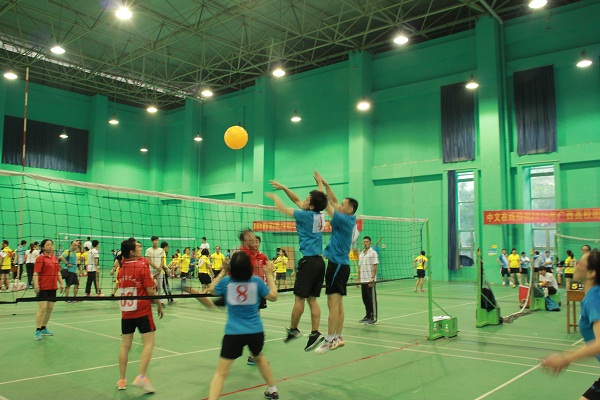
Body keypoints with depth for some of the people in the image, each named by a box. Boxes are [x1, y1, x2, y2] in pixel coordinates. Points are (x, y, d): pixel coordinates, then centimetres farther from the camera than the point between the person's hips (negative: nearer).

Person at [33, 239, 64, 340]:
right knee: (42, 308, -10)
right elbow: (35, 273, -14)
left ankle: (44, 329, 24)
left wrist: (61, 283, 14)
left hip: (53, 288, 7)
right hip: (43, 288, -7)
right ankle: (37, 331, -3)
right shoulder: (41, 258, -8)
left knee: (50, 309, 11)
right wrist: (36, 285, -25)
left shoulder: (55, 258, 11)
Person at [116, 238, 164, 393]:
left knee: (125, 345, 12)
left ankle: (122, 380, 17)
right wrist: (160, 306, -2)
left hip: (126, 312, 6)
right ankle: (141, 377, -10)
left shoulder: (121, 269, 5)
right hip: (142, 311, -6)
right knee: (148, 343, -1)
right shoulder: (142, 266, -11)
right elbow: (150, 291, -12)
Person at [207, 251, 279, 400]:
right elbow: (273, 296, 7)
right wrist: (269, 275, 11)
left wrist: (222, 272, 17)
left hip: (233, 333, -2)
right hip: (256, 332, 3)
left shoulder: (226, 281, -7)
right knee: (259, 357, 31)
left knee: (221, 372, -1)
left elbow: (212, 289, 15)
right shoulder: (256, 281, -8)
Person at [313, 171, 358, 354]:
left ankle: (330, 340, -8)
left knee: (333, 303, -9)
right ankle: (338, 338, 16)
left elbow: (326, 204, -13)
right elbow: (333, 202, 17)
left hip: (337, 265, -10)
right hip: (341, 265, 10)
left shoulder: (345, 220, -13)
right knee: (338, 304, 11)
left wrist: (320, 185, -5)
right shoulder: (349, 220, 10)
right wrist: (326, 184, 13)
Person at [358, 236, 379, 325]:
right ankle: (367, 316, 22)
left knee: (372, 300, -2)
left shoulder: (373, 253, -6)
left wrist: (372, 279, -18)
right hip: (363, 281, 7)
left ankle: (373, 318, 3)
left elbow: (374, 267, -11)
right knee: (365, 300, 11)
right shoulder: (361, 254, 15)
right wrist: (358, 279, 13)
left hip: (370, 281, -7)